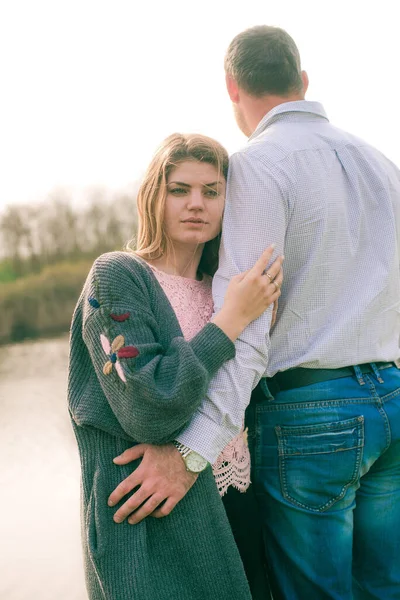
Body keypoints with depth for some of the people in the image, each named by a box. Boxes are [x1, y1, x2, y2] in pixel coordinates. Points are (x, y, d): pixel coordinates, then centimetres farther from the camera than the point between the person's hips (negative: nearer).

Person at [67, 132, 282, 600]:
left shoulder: (220, 287, 8)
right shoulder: (116, 276, -11)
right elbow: (146, 412, -21)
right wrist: (232, 319, -21)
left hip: (228, 503, 6)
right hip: (147, 520, -6)